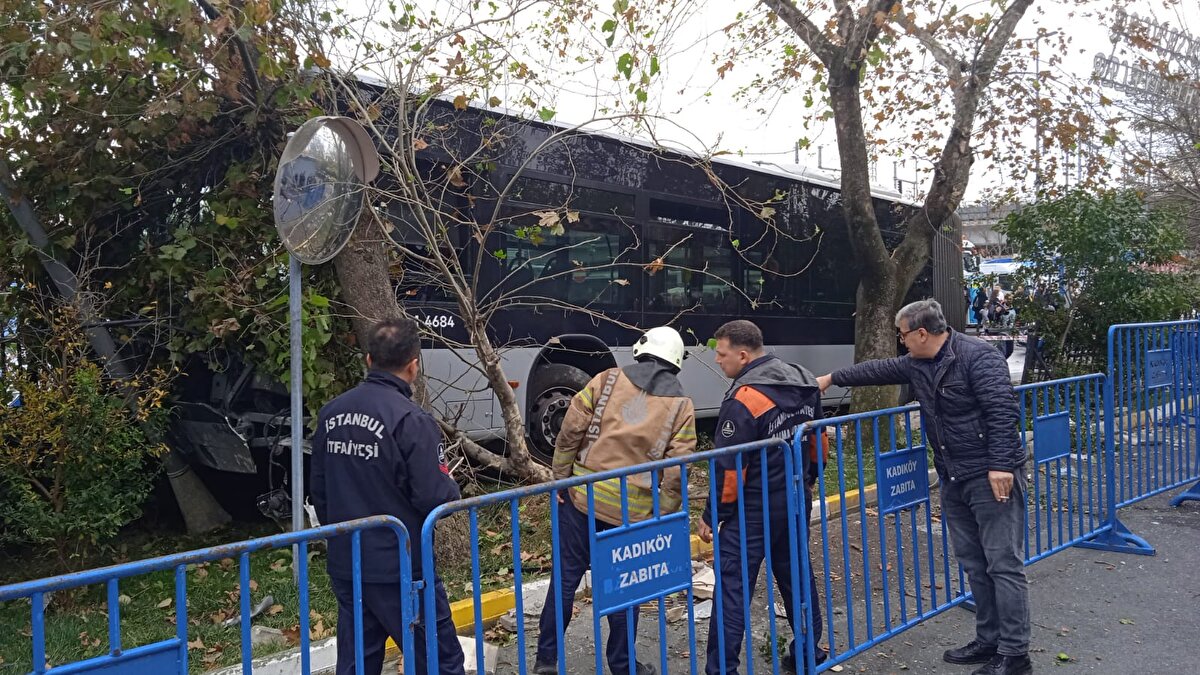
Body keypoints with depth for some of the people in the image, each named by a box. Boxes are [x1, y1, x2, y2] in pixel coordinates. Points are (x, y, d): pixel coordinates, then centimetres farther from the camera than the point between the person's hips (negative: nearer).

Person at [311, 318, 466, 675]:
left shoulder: (331, 412, 2)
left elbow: (319, 489, 9)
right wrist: (453, 488, 2)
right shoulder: (411, 419, -19)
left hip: (345, 566, 7)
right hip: (400, 568, -7)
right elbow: (434, 498, -20)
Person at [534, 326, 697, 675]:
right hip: (632, 511, -1)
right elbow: (676, 473, -6)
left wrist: (561, 477, 6)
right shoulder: (681, 405, 0)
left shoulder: (607, 379, 1)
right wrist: (662, 518, 4)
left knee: (565, 576, 13)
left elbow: (570, 430, -4)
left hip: (582, 496, 1)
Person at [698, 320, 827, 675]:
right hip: (797, 501, 8)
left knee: (732, 587, -1)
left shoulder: (744, 399, -22)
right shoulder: (804, 382, 4)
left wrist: (711, 516, -10)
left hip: (753, 508, -8)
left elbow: (729, 467, -20)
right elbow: (818, 441, 14)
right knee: (797, 574, 21)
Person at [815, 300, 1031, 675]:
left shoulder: (977, 356, -16)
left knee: (1004, 564, -3)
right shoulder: (917, 365, 10)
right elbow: (878, 370, 24)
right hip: (954, 479, 9)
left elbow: (1002, 410, -22)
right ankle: (988, 641, 25)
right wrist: (833, 379, 30)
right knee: (974, 564, 14)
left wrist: (1000, 465, -25)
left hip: (992, 477, -9)